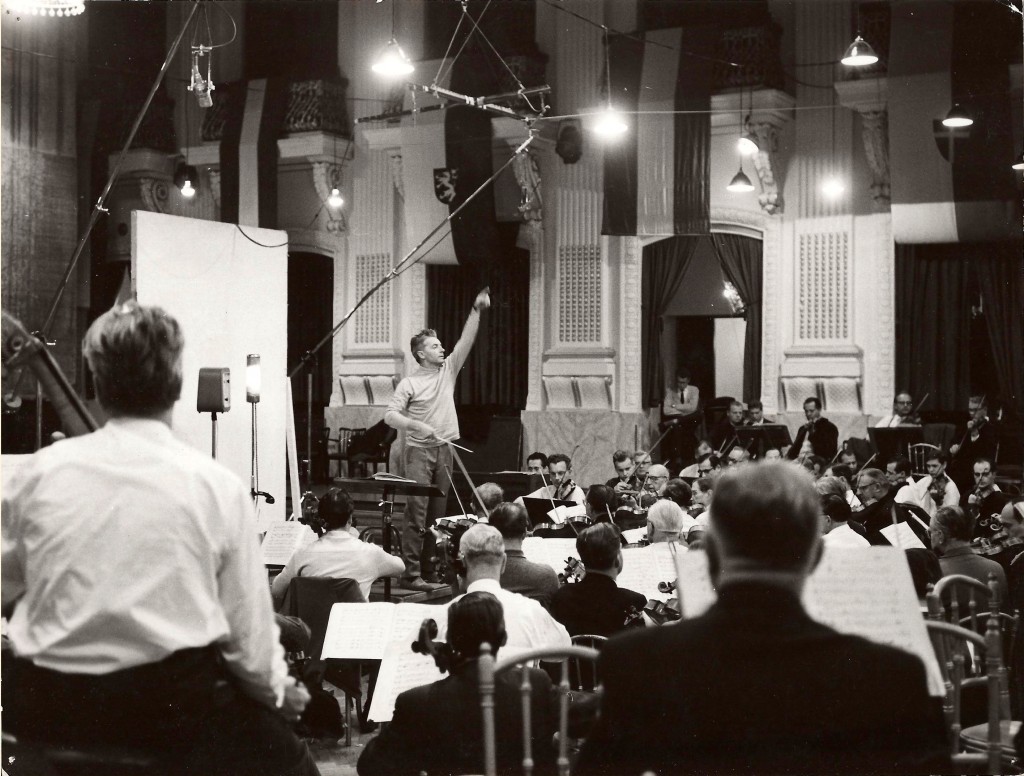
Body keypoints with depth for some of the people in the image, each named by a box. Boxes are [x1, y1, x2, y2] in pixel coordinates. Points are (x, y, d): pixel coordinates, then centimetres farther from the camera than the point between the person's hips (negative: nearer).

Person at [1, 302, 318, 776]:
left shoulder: (40, 471, -3)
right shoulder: (217, 485, -7)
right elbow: (247, 621, -4)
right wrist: (276, 690, 15)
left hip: (46, 706, 3)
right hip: (175, 702, -2)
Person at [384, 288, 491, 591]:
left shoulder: (448, 370, 11)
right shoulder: (409, 383, -3)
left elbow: (466, 340, 2)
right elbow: (390, 415, -9)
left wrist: (476, 310, -8)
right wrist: (418, 425, -23)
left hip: (444, 450, 6)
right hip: (419, 451, -5)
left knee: (437, 514, 7)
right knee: (416, 513, -9)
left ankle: (429, 572, 12)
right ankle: (411, 574, -10)